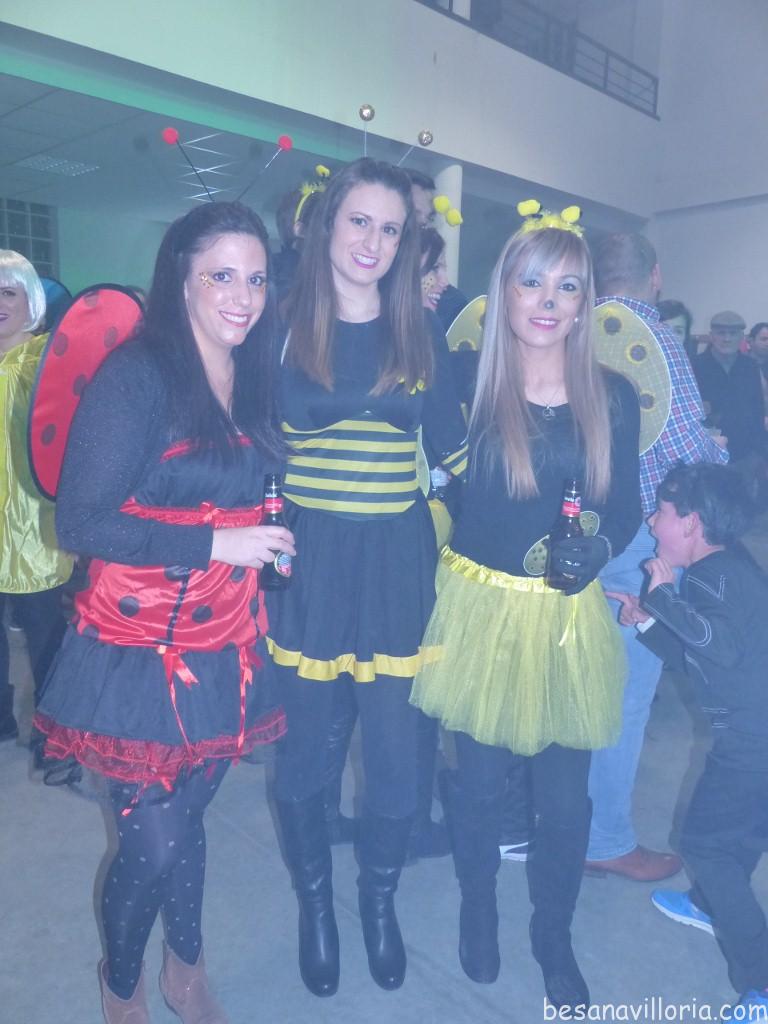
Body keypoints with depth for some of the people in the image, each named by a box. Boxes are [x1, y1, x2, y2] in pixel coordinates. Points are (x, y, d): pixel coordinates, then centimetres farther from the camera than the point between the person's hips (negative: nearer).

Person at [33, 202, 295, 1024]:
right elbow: (79, 522, -17)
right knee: (153, 840, 7)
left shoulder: (253, 381, 6)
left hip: (224, 648, 5)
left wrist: (267, 543, 1)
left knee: (187, 815, 20)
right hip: (141, 650, -5)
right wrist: (214, 543, -19)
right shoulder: (136, 375, -14)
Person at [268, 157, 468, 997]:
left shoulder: (422, 336, 5)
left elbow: (453, 449, 10)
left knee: (393, 745, 8)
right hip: (304, 558, 0)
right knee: (302, 744, 10)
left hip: (395, 559, 1)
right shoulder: (283, 329, 1)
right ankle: (315, 901, 37)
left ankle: (380, 900, 36)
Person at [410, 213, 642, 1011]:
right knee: (480, 780, 15)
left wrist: (597, 548, -16)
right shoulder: (466, 383, -8)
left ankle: (553, 936, 41)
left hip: (569, 617, 2)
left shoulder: (612, 396, -1)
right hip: (480, 608, -1)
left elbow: (625, 508, 2)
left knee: (565, 796, 11)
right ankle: (477, 912, 46)